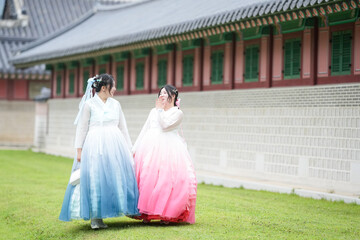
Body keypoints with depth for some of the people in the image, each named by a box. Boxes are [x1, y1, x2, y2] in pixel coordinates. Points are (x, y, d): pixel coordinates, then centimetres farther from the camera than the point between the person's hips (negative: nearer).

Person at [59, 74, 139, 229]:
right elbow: (81, 128, 1)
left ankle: (126, 209, 9)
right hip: (95, 146, -4)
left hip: (115, 146, 4)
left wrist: (129, 149, 16)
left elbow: (123, 128, 18)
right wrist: (79, 150, -5)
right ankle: (95, 217, -3)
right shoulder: (89, 104, 1)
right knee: (95, 179, -6)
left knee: (119, 175, 0)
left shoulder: (115, 104, 14)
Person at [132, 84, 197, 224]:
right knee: (147, 178, -7)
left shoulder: (178, 113, 6)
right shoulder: (153, 111, 22)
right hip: (150, 148, 4)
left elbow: (165, 125, -9)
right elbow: (144, 130, 21)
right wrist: (136, 148, 15)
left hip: (169, 148, -4)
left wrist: (160, 109, -1)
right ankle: (146, 213, -4)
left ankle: (167, 214, -11)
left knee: (168, 179, -15)